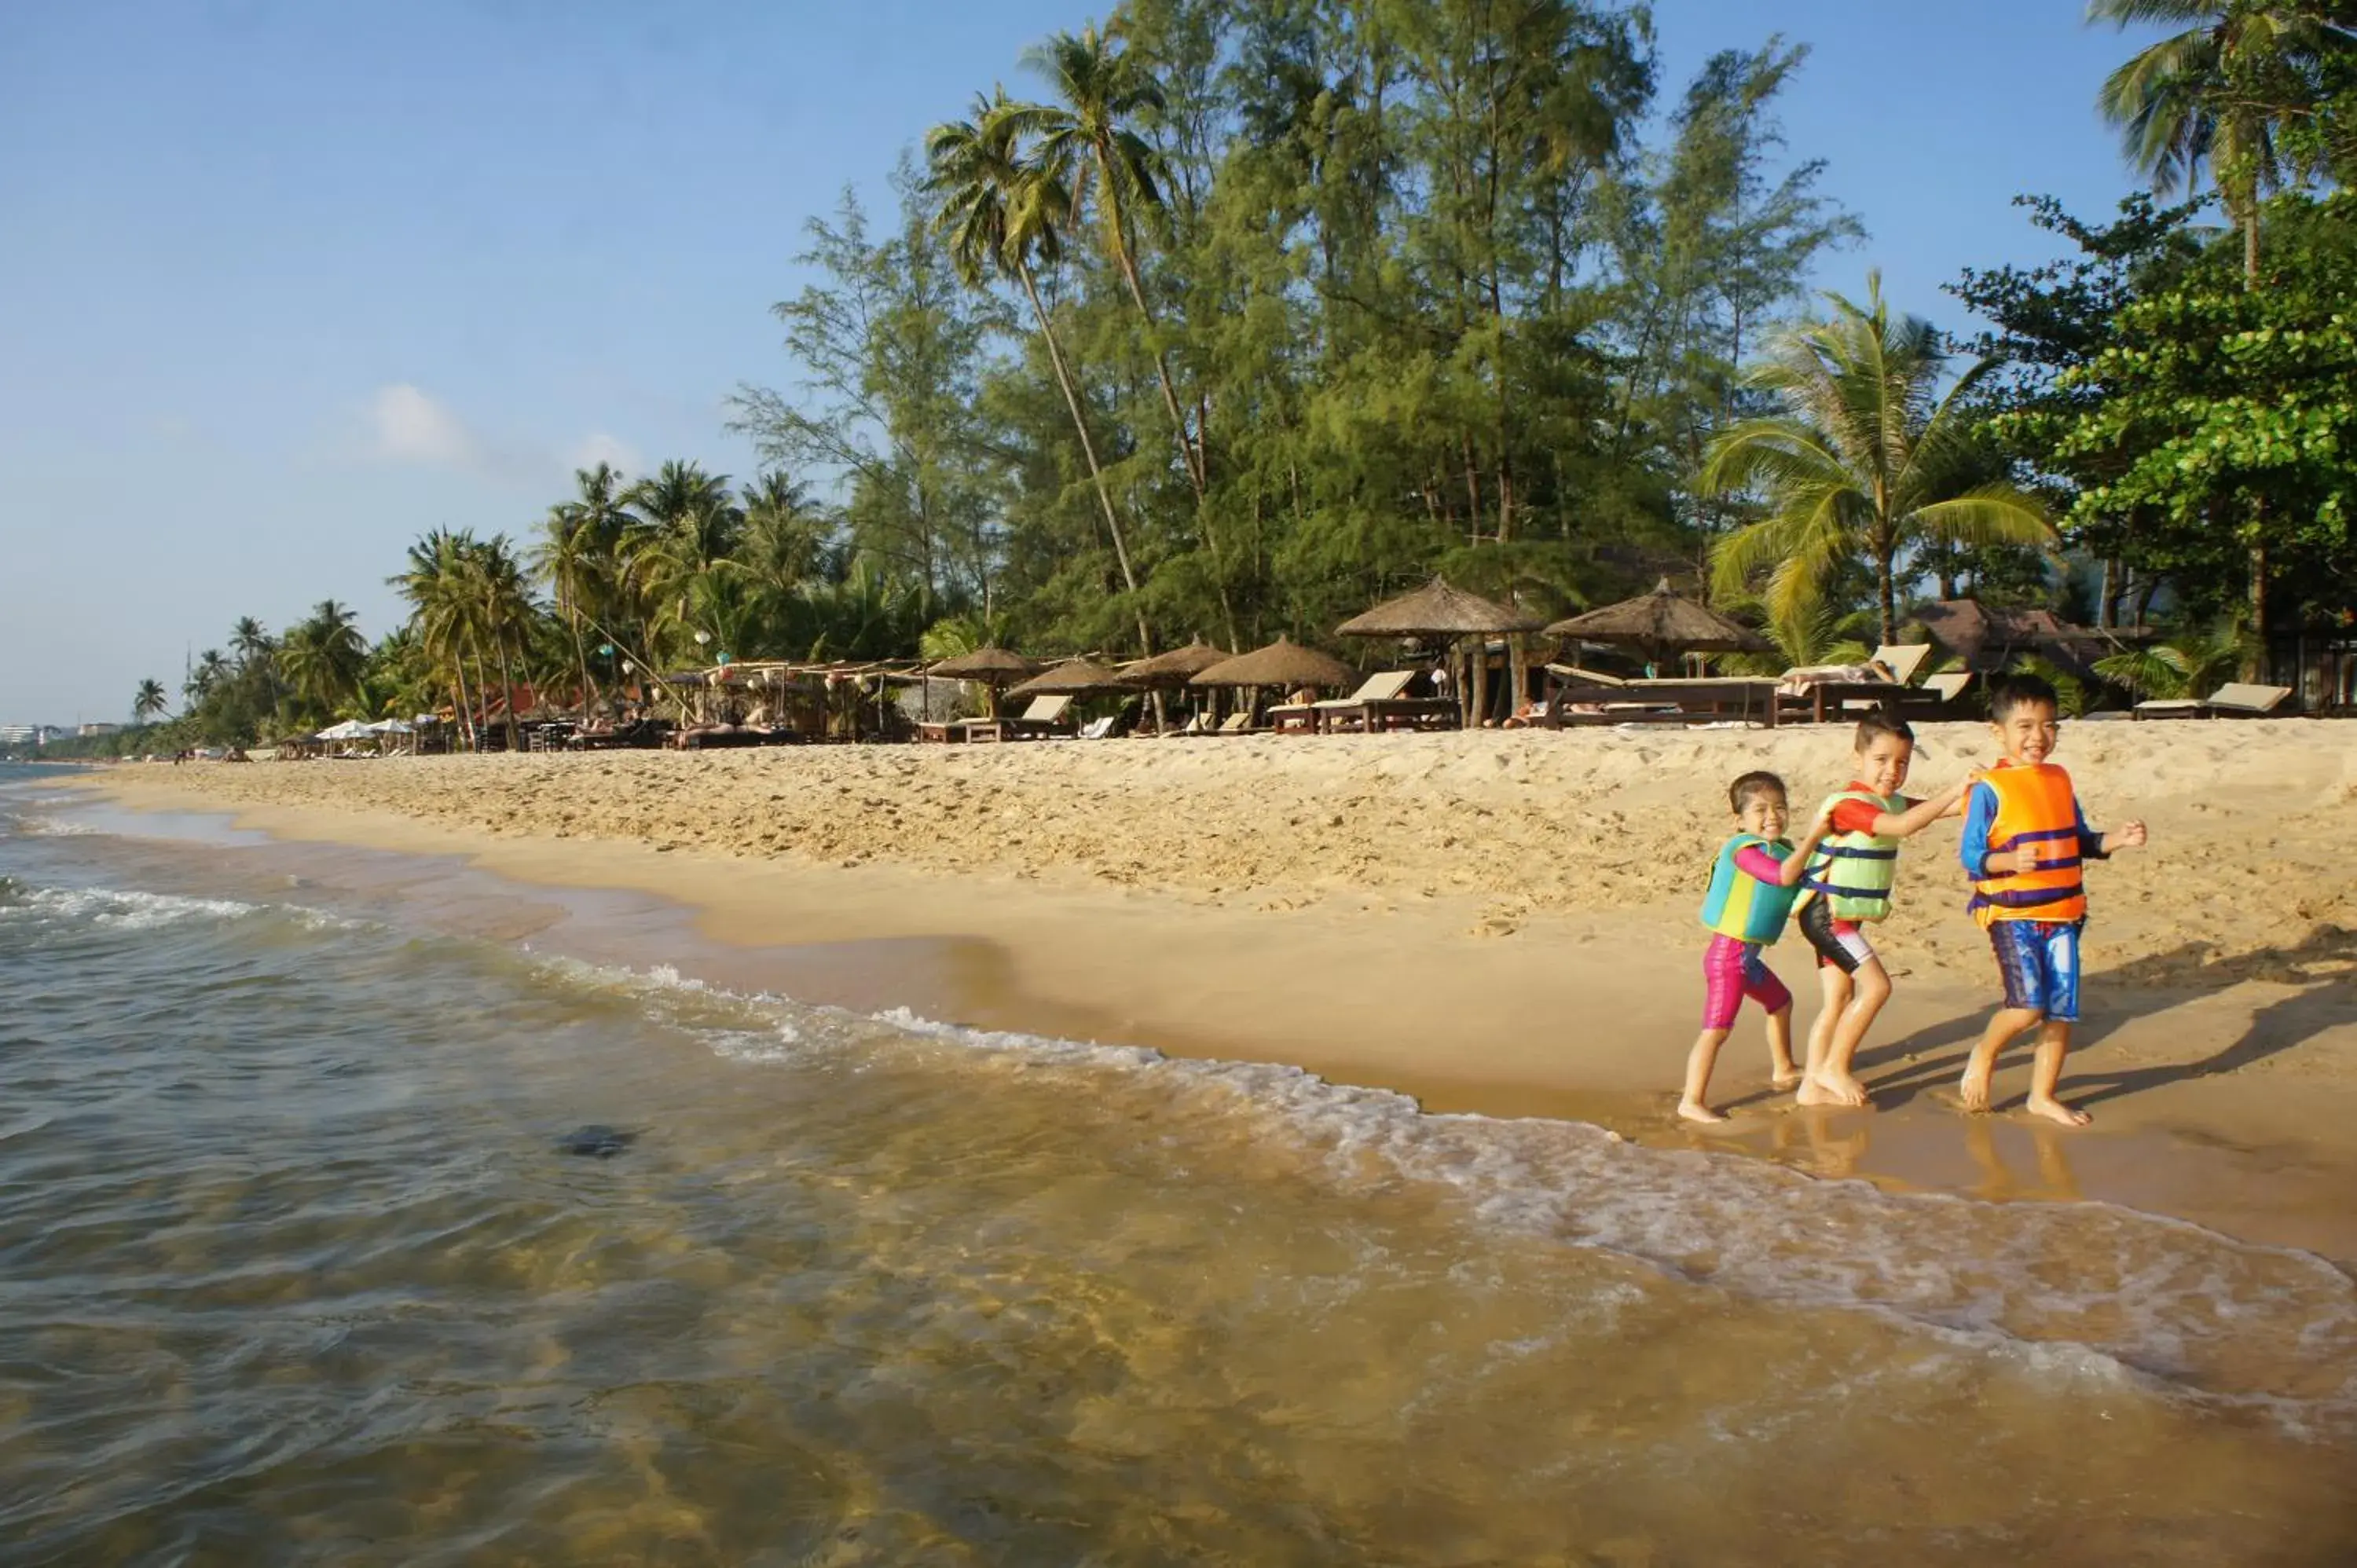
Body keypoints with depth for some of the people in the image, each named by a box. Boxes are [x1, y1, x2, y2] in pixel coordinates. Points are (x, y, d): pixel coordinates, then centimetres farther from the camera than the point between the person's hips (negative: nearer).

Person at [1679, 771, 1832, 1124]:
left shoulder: (1779, 849, 12)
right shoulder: (1746, 849, -18)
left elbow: (1790, 900, 20)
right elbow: (1784, 876, -32)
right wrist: (1812, 837, -27)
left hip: (1747, 955, 10)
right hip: (1729, 953, -10)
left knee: (1781, 1003, 28)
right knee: (1717, 1028, -11)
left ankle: (1784, 1069, 49)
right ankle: (1691, 1102, -9)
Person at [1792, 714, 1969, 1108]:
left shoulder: (1890, 803, 11)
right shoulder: (1846, 803, -19)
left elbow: (1933, 810, 8)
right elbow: (1902, 826, -32)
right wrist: (1954, 791, -30)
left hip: (1846, 918, 10)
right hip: (1826, 913, -10)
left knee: (1840, 1000, 10)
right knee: (1876, 985, -13)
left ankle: (1812, 1085, 16)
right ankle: (1835, 1067, -1)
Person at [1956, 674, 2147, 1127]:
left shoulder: (2060, 781, 11)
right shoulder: (1989, 788, -8)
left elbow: (2080, 842, 20)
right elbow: (1969, 855, -11)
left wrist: (2118, 840, 3)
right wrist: (2010, 860, -29)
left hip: (2062, 912, 6)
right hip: (2011, 913, -6)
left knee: (2062, 1010, 7)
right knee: (2028, 1005, -18)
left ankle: (2043, 1094, 22)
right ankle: (1983, 1054, 11)